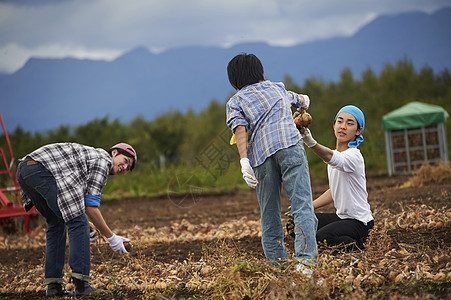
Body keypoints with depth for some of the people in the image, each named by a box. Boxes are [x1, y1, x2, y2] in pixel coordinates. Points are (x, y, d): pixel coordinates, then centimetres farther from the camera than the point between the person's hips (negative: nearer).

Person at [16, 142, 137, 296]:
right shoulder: (103, 159, 5)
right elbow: (90, 206, -2)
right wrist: (111, 237, 4)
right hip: (41, 169, -10)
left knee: (56, 224, 21)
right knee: (79, 223, -3)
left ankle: (53, 285, 16)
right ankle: (81, 284, -8)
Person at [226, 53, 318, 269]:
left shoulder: (235, 102, 19)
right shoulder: (277, 88, 28)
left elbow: (239, 128, -2)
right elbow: (302, 100, 49)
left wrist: (244, 160, -13)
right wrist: (303, 100, 73)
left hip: (261, 156, 0)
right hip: (290, 146, 0)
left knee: (270, 216, 8)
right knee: (302, 205, -10)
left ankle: (278, 264, 2)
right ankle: (306, 259, -27)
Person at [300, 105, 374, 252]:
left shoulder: (354, 156, -18)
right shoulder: (336, 154, 11)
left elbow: (330, 157, -41)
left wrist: (311, 142, -60)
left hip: (360, 222, -9)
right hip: (341, 216, 9)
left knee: (324, 236, -34)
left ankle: (359, 245, -6)